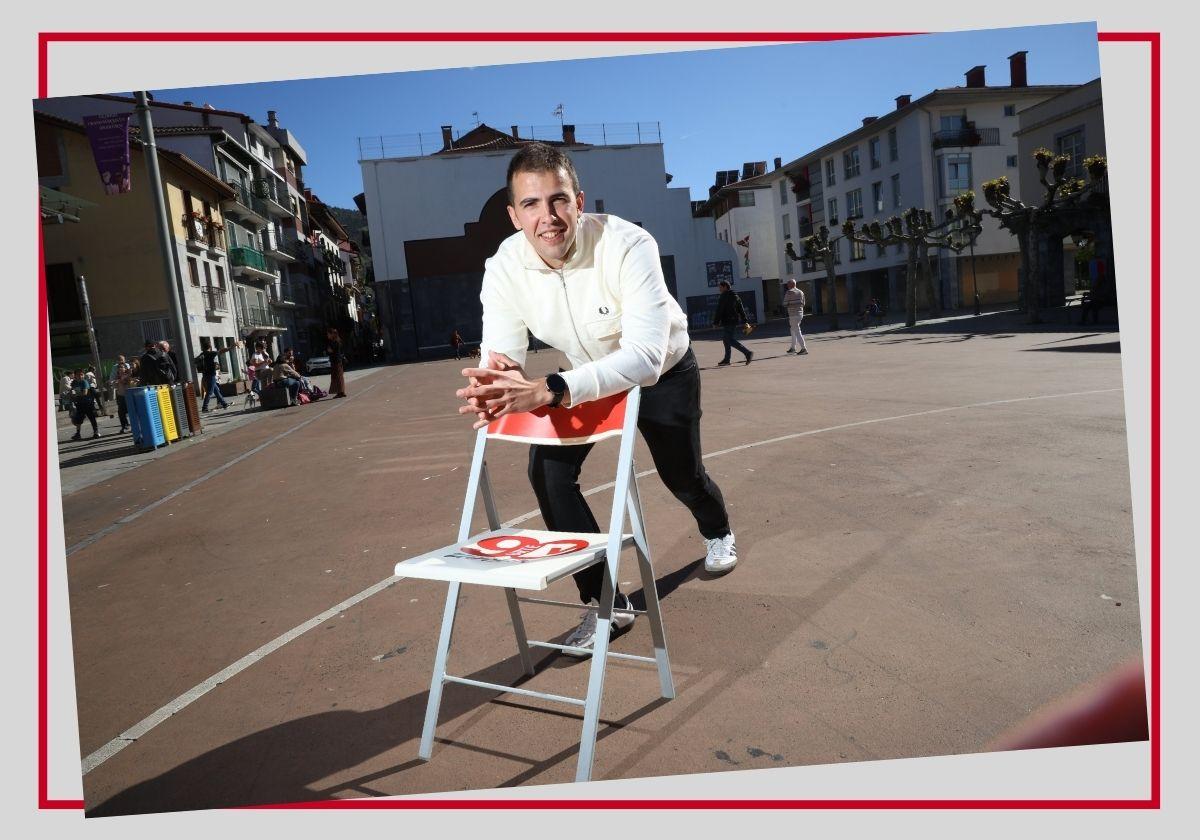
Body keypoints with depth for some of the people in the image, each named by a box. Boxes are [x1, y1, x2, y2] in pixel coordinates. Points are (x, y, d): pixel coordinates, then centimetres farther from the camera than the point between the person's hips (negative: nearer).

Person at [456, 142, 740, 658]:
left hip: (664, 369, -3)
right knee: (548, 471, -16)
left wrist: (549, 391, -64)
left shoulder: (628, 246, -39)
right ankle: (605, 601, 1)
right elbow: (500, 355, -28)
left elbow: (647, 355, -49)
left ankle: (718, 534, 54)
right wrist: (498, 385, -56)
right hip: (586, 372, 3)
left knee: (681, 474, 13)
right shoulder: (503, 268, -26)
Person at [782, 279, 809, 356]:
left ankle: (804, 349, -15)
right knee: (793, 330, 21)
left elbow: (785, 304, -10)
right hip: (800, 313, 8)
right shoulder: (801, 292, 11)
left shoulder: (789, 292, -10)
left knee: (797, 332, -8)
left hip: (793, 315, -8)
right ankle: (793, 348, 28)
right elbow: (803, 303, 16)